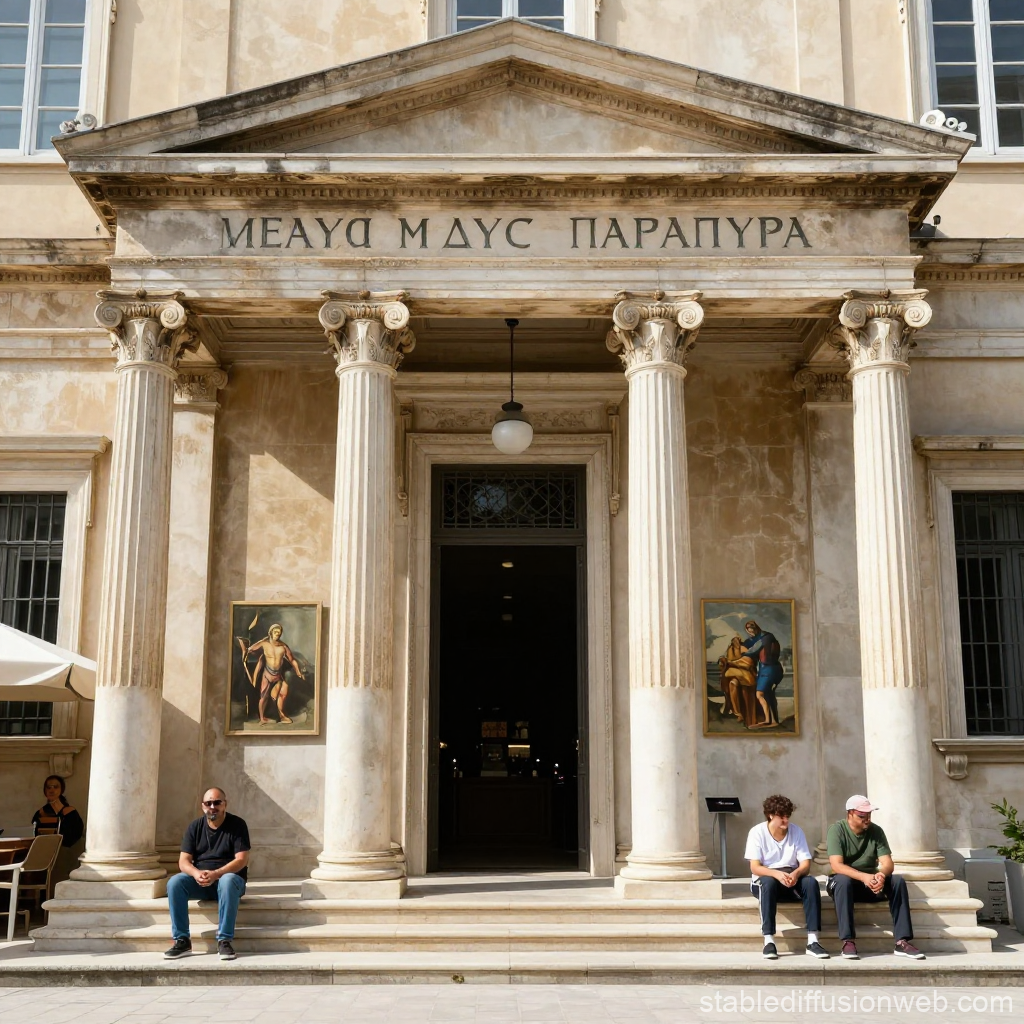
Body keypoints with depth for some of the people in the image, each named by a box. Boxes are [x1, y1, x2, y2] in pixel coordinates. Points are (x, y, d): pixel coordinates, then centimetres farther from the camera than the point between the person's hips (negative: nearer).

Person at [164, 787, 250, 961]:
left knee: (228, 881, -38)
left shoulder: (237, 825, -4)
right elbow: (184, 861, -1)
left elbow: (242, 859, -13)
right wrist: (196, 873, -25)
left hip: (229, 877, -3)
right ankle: (182, 940, -24)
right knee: (175, 882, -25)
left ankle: (224, 940, -35)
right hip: (199, 881, 3)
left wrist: (216, 874, -27)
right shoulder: (195, 827, 5)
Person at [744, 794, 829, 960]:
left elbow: (806, 864, -6)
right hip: (765, 879, -3)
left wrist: (796, 873, -31)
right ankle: (769, 941, -38)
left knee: (811, 882, -29)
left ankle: (812, 941, -31)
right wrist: (777, 874, -36)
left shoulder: (797, 831, -2)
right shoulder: (757, 832, -10)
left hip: (792, 880, 3)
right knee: (769, 882, -38)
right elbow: (755, 867, -17)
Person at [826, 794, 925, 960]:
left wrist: (881, 875, -33)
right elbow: (836, 865, -24)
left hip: (870, 883, 4)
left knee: (898, 881, -22)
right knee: (843, 880, -37)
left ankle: (902, 942, -25)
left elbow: (887, 863, -8)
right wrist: (864, 877, -39)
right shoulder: (837, 830, -13)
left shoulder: (876, 831, 0)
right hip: (846, 880, -4)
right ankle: (848, 942, -38)